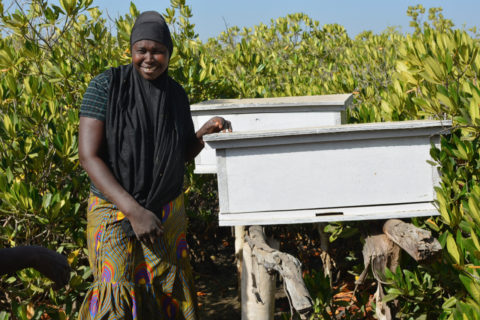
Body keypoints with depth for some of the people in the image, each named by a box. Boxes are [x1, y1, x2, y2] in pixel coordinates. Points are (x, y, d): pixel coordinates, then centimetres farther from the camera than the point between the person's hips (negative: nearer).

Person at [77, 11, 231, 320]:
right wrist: (134, 211, -26)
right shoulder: (106, 86, -15)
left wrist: (206, 131, -9)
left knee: (167, 294, 7)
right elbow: (88, 156, -19)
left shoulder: (176, 94, 1)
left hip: (167, 211, 5)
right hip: (115, 211, -4)